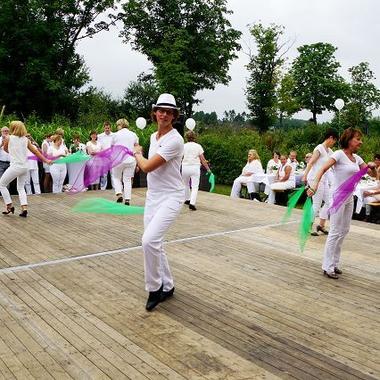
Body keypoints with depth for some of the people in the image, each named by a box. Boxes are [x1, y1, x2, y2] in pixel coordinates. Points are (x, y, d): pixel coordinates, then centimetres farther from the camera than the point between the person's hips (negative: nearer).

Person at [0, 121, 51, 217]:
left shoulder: (9, 138, -4)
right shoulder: (26, 140, 7)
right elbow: (35, 151, 11)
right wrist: (46, 160, 20)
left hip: (15, 167, -5)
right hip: (25, 167, 5)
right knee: (21, 188, 19)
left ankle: (9, 206, 12)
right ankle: (24, 208, 4)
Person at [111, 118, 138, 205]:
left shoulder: (116, 135, 2)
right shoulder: (133, 135, 7)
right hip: (130, 160, 2)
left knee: (116, 178, 15)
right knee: (128, 180, 8)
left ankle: (119, 194, -4)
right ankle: (127, 199, 4)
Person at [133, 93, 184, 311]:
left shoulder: (174, 140, -18)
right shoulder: (154, 136, 10)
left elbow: (147, 166, -19)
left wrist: (137, 153, 0)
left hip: (171, 197, -9)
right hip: (153, 196, 9)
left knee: (150, 240, -23)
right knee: (153, 243, 10)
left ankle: (155, 288, -3)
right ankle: (167, 287, 26)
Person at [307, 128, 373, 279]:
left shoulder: (357, 158, 9)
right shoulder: (339, 154, -13)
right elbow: (323, 169, -25)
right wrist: (315, 183, -40)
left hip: (349, 197, 8)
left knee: (344, 231, 13)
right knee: (335, 232, -5)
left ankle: (335, 263, 23)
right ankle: (328, 266, 3)